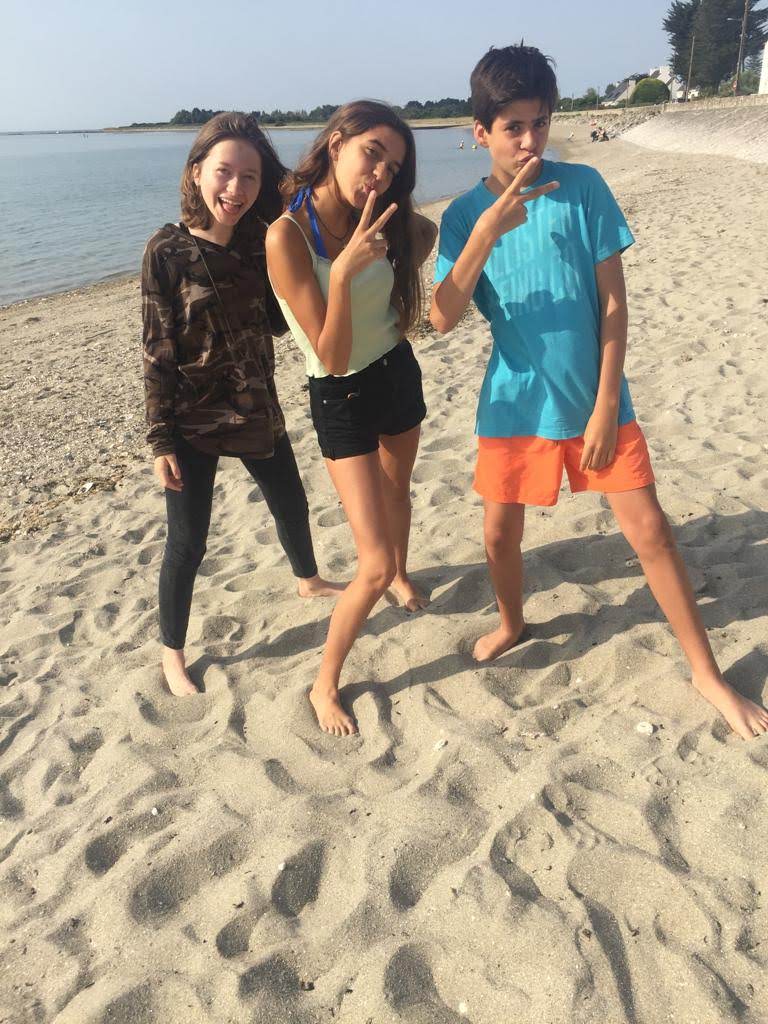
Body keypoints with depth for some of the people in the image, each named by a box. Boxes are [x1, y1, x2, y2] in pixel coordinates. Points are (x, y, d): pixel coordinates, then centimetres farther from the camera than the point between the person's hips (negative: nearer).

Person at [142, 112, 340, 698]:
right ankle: (172, 653, 25)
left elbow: (279, 322, 2)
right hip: (193, 422, -5)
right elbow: (156, 353, -12)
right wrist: (161, 440, -13)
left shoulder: (258, 243, 1)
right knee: (187, 544, 4)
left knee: (292, 505, 23)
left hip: (258, 410, 6)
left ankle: (308, 580, 53)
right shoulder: (168, 251, -14)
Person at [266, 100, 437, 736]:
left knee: (397, 491, 30)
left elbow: (429, 232, 17)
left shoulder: (378, 220, -7)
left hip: (399, 374, 7)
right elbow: (333, 359, -26)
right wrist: (343, 273, -39)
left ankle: (402, 576, 61)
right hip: (342, 398, -6)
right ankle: (325, 685, 12)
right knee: (374, 567, -10)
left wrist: (397, 267, 0)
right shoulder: (288, 236, -24)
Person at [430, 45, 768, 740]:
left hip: (593, 399, -1)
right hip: (514, 402, 2)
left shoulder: (583, 188, -6)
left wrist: (605, 406, -10)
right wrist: (486, 232, -28)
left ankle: (707, 674, 17)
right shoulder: (465, 215, -3)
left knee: (650, 532, 0)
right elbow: (443, 319, -15)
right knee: (500, 533, 12)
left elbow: (613, 303, -6)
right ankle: (511, 626, 42)